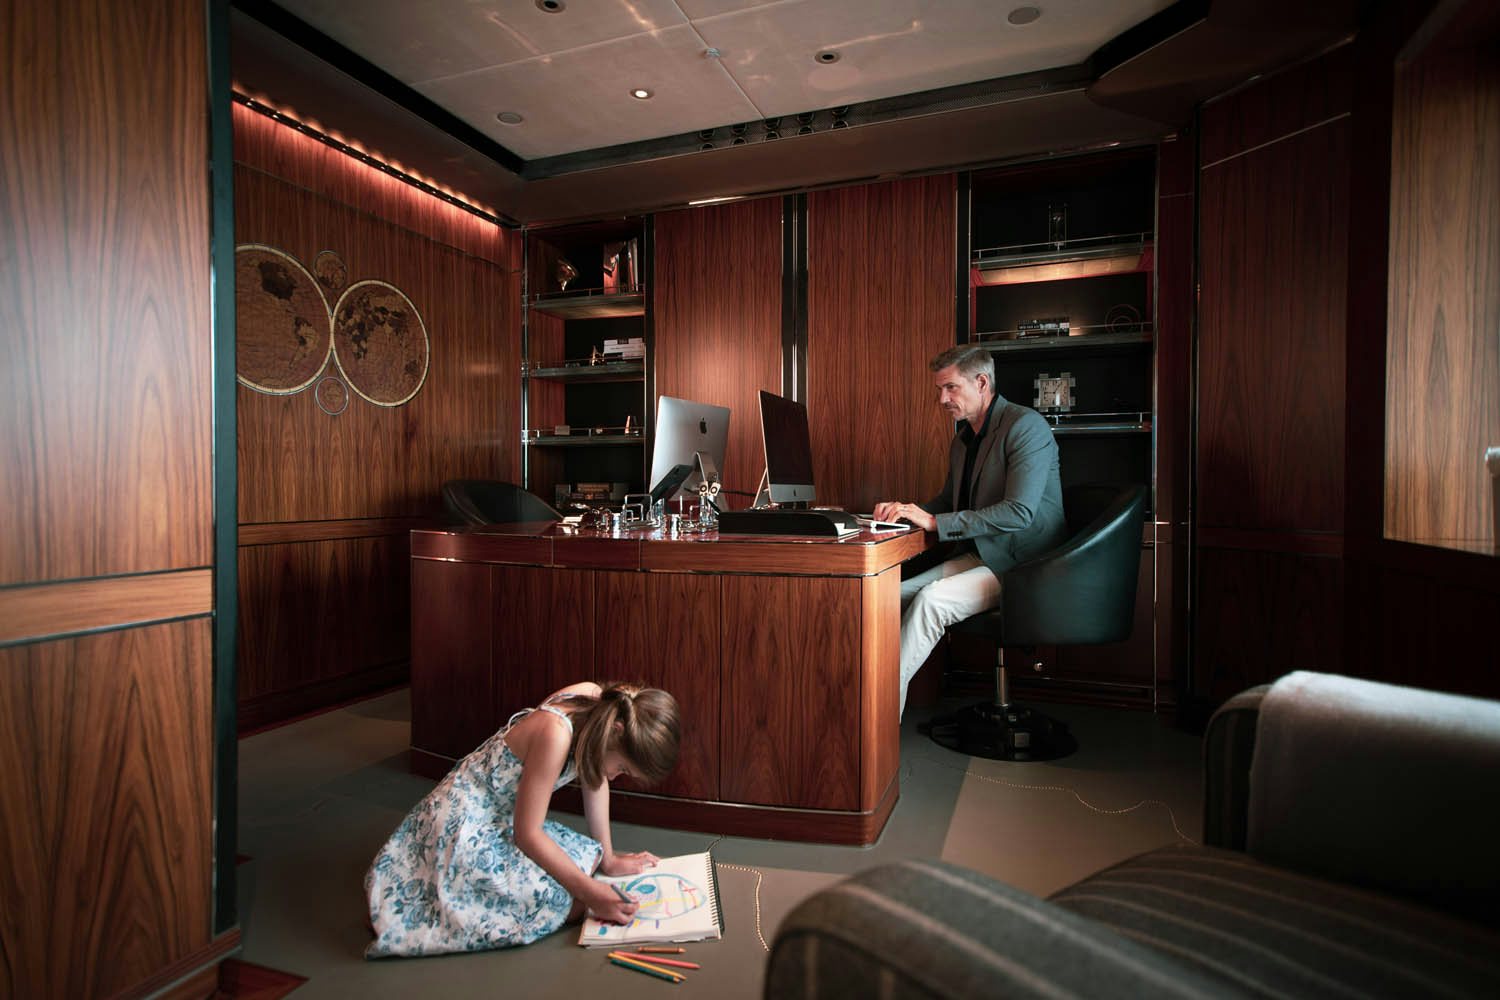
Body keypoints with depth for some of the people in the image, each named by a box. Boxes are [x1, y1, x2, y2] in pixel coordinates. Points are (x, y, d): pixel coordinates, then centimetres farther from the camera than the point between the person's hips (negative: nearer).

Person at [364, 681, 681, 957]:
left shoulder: (599, 704, -10)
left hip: (504, 818, 9)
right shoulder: (555, 734, -34)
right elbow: (526, 835, -26)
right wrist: (589, 890, -20)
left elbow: (595, 779, 4)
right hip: (462, 828, -9)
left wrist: (607, 858, 5)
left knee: (586, 858, 7)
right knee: (571, 903, -13)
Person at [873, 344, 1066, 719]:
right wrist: (907, 511, 2)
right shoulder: (962, 440, 14)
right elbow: (948, 501, 25)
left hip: (1021, 561, -8)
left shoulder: (1025, 426, -14)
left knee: (930, 600, -27)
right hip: (979, 555, 8)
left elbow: (1019, 511, -24)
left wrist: (936, 522, -25)